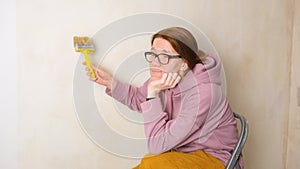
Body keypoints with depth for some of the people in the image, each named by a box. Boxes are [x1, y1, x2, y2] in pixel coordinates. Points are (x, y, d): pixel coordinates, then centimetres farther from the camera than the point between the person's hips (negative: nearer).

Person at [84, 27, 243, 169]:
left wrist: (153, 93, -29)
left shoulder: (202, 93, -29)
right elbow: (138, 99, 16)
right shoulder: (164, 77, -8)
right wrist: (109, 82, 3)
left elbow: (157, 145, -28)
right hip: (182, 152, 7)